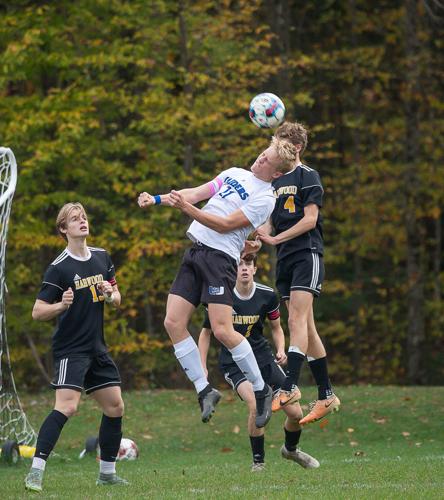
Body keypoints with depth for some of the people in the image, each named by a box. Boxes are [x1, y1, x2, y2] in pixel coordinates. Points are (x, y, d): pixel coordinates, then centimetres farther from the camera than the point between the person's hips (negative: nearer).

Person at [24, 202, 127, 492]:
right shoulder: (59, 268, -11)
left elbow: (117, 299, 20)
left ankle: (107, 473, 23)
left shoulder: (102, 258, 9)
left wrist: (110, 295, -4)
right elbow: (37, 312, -11)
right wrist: (61, 305, -29)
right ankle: (36, 472, -23)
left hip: (97, 349, 7)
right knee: (67, 406, -23)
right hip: (70, 349, -7)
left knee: (116, 407, 9)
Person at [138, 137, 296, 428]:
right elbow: (197, 193, 14)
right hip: (196, 251, 8)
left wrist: (187, 208, -22)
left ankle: (261, 391, 1)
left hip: (220, 257, -8)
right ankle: (204, 390, 4)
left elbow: (225, 225, -15)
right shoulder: (235, 174, 17)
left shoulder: (265, 199, -8)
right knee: (174, 323, -3)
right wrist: (157, 199, 1)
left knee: (222, 330, -17)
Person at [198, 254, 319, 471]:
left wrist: (281, 350, -7)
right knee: (256, 405, -30)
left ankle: (290, 449, 33)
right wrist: (202, 368, -4)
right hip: (233, 362, -3)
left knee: (295, 413, -2)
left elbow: (276, 327, 12)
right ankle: (258, 462, -9)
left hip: (263, 357, 3)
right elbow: (206, 333, 2)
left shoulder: (267, 295, -5)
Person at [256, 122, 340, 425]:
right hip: (285, 260, 8)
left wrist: (275, 239, -14)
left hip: (307, 254, -8)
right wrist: (256, 236, 0)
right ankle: (327, 396, 10)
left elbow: (309, 219, -11)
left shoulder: (308, 176, -3)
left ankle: (290, 387, -27)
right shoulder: (274, 181, 19)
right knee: (306, 326, 7)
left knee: (297, 321, -19)